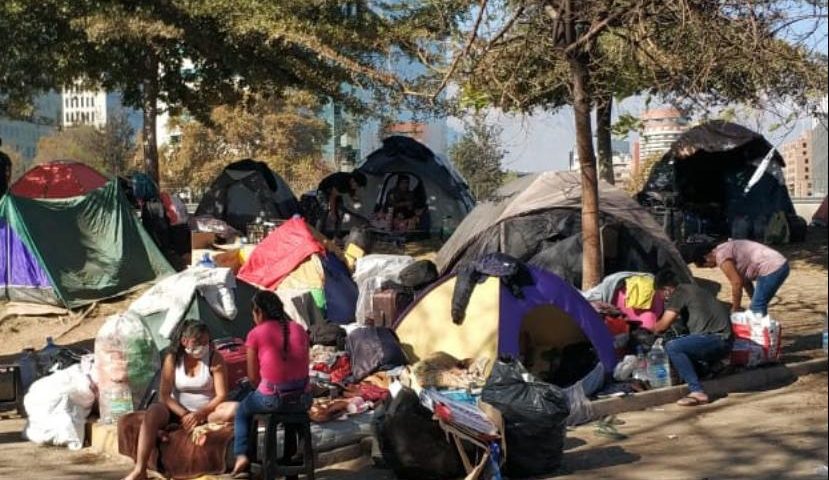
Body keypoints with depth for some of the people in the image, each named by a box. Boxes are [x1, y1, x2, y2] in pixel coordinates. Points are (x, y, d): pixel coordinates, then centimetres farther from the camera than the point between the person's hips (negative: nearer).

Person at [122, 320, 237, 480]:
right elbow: (164, 395, -8)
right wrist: (185, 415, -22)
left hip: (207, 411, 0)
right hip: (179, 411, 0)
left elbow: (221, 395, -10)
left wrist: (201, 413, -24)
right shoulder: (172, 359, -4)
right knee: (153, 412, -33)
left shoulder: (215, 359, -6)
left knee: (234, 409, -31)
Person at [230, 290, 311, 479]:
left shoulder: (256, 334, -5)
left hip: (271, 399, -3)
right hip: (302, 398, 4)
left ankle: (242, 456, 13)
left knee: (242, 411, 28)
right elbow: (303, 367, 12)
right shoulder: (299, 329, 7)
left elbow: (253, 377, -1)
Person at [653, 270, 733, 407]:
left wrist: (653, 328, 10)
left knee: (672, 347, -22)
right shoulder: (692, 289, 21)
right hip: (721, 340, 10)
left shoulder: (679, 292, -7)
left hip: (717, 338, -10)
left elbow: (663, 325, -9)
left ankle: (697, 392, -23)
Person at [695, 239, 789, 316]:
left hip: (771, 268, -10)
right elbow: (744, 280, 20)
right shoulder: (725, 249, 19)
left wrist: (735, 310, -3)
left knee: (757, 310, -8)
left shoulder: (721, 255, -10)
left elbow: (737, 283, -13)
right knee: (759, 308, 17)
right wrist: (754, 303, 20)